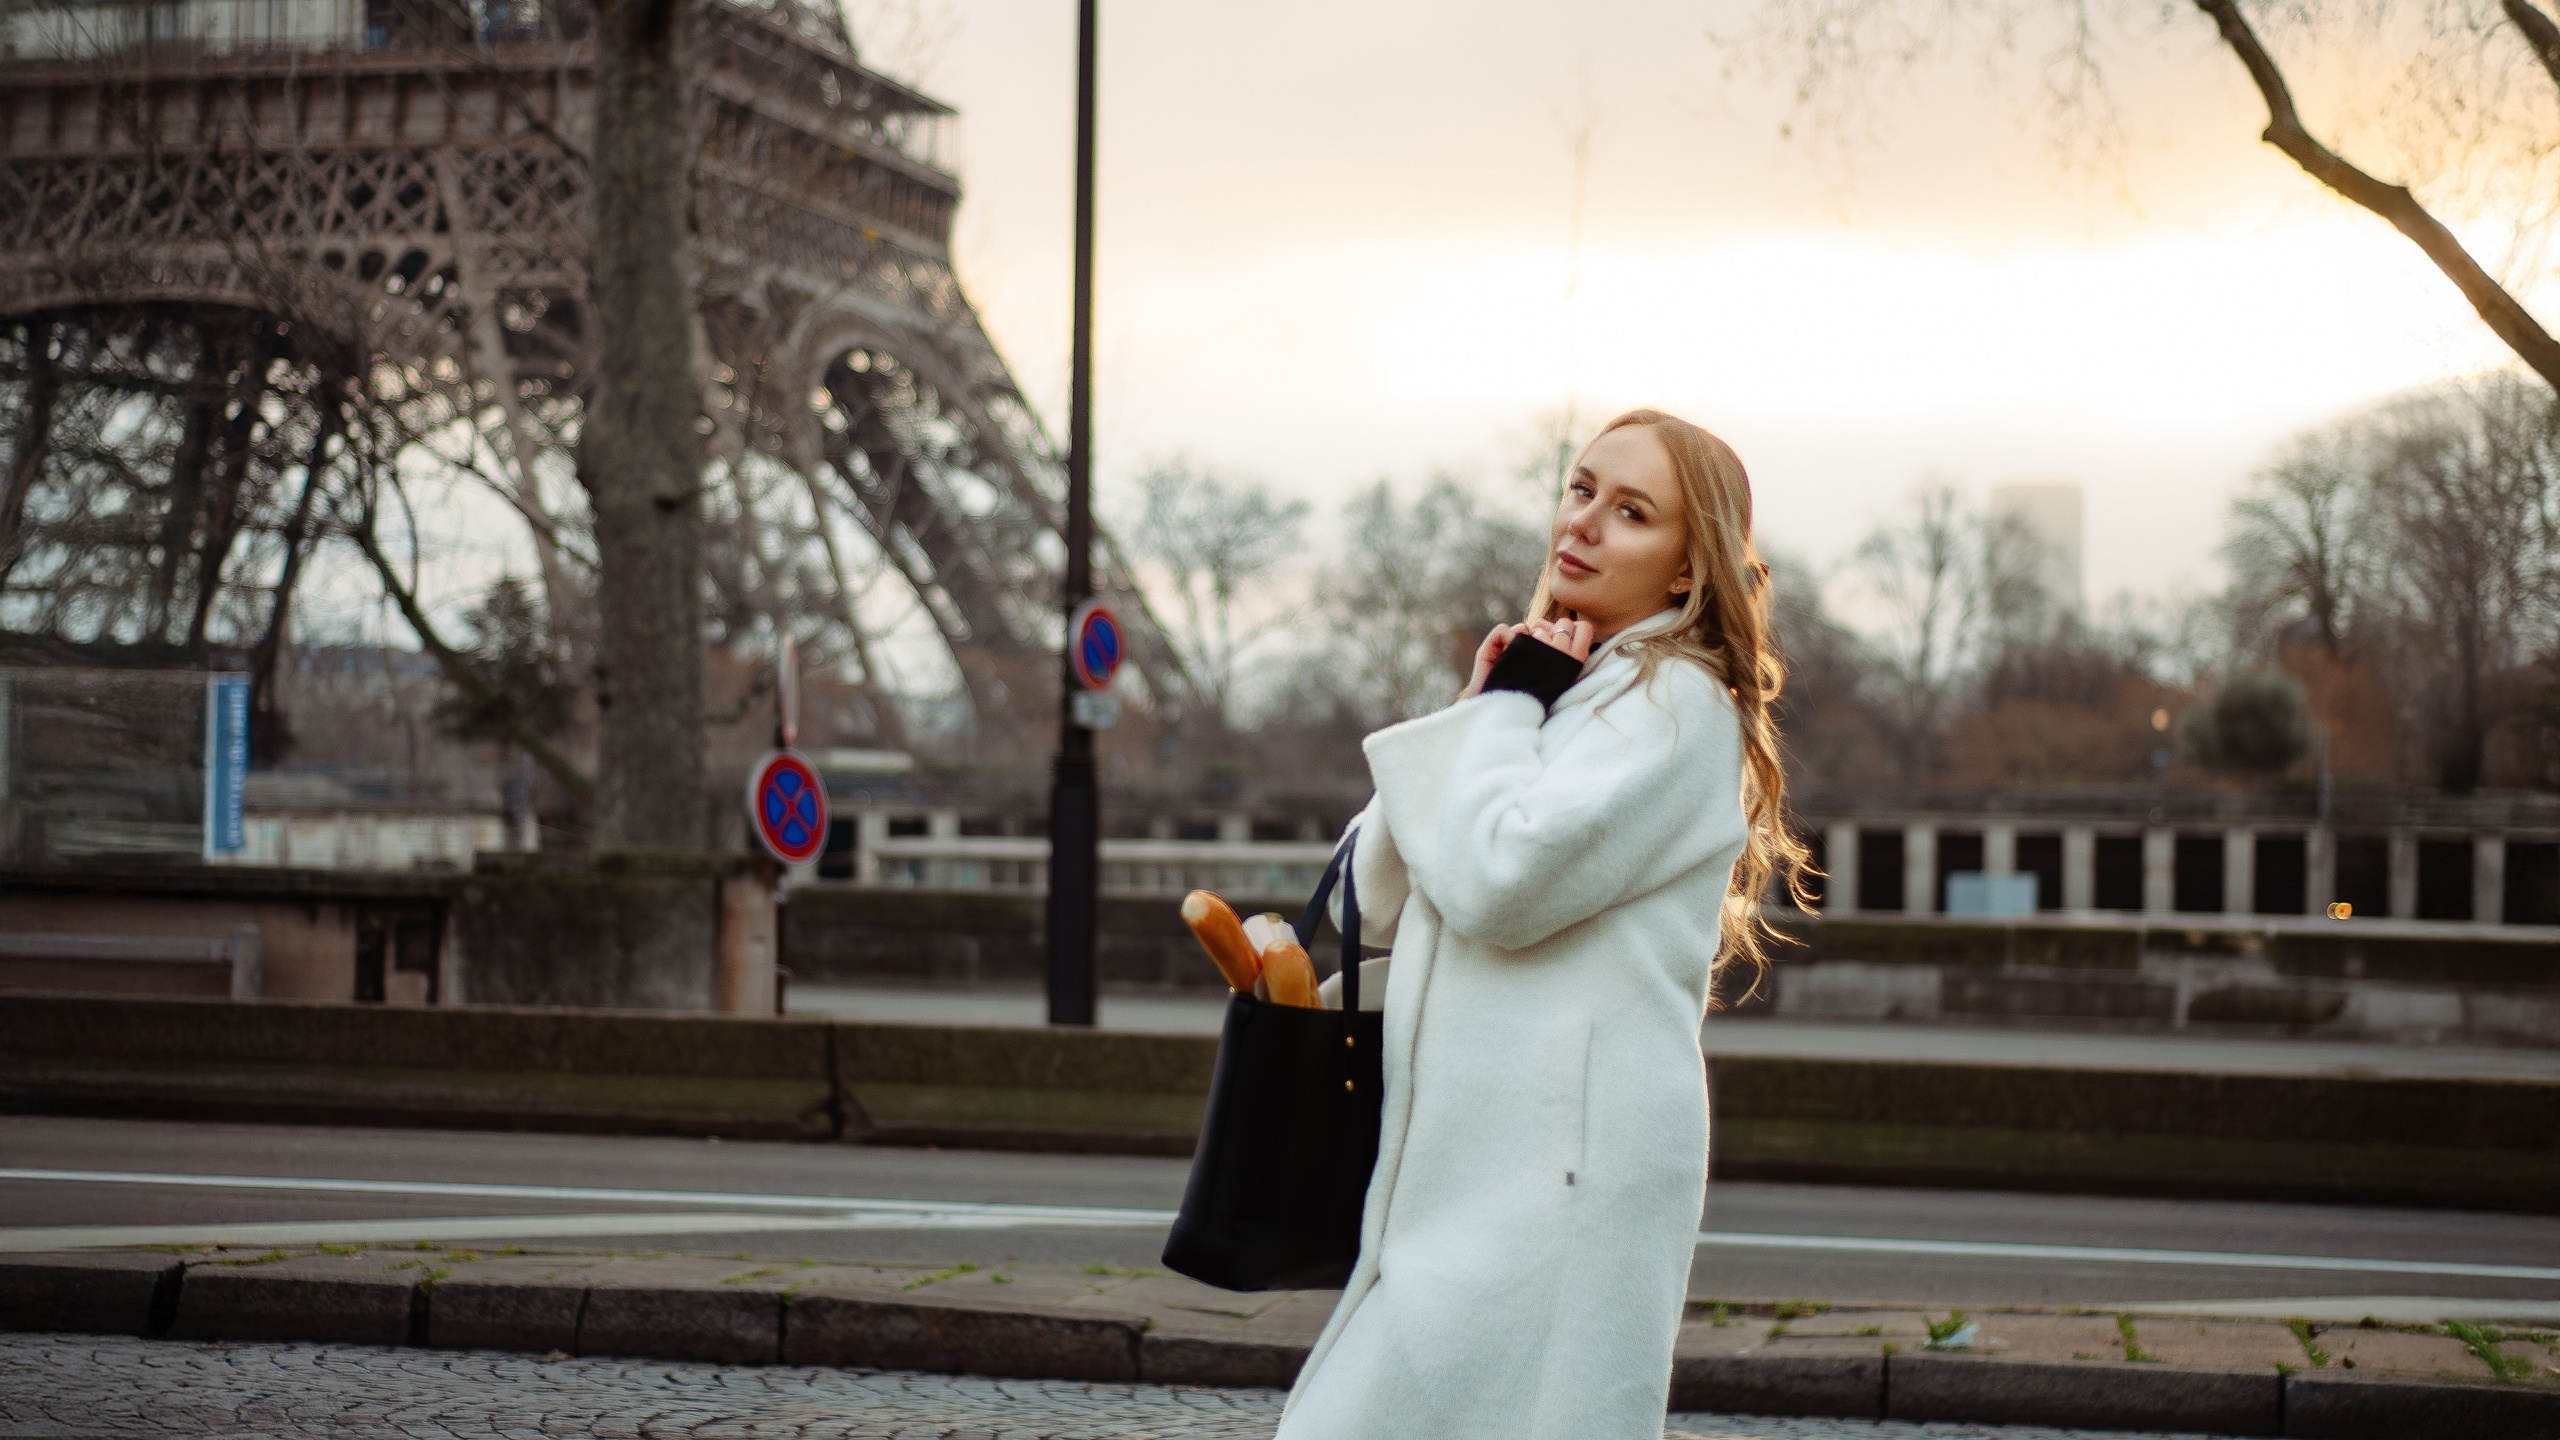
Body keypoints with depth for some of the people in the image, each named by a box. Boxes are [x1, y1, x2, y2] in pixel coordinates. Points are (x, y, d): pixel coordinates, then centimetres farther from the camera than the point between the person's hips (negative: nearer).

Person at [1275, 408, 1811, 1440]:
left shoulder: (1677, 703, -7)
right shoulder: (1559, 693, 20)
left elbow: (1499, 880, -21)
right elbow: (1376, 902, 14)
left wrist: (1505, 708, -6)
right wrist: (1485, 708, 4)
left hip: (1558, 1181, -9)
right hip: (1473, 1163, 9)